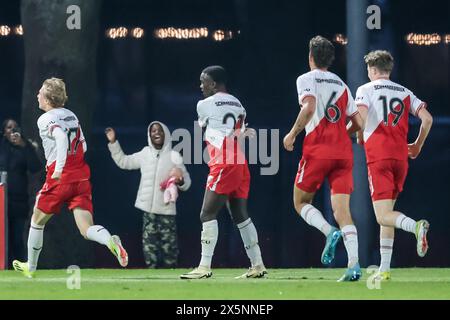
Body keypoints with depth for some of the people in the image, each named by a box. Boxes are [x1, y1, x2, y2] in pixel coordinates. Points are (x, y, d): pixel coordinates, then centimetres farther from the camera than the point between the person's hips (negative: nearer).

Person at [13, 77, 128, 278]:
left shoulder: (45, 119, -7)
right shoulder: (71, 115, 14)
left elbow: (61, 137, -27)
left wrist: (59, 168, -33)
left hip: (60, 179, -5)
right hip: (82, 177, 5)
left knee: (37, 221, 18)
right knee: (86, 229, -4)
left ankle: (30, 268, 30)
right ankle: (110, 241, -36)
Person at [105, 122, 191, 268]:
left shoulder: (174, 156, 0)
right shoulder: (145, 154, 9)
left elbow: (186, 183, 1)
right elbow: (123, 161, 20)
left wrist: (181, 181, -22)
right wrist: (113, 142, 13)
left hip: (166, 209, -3)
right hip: (148, 208, 3)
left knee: (169, 246, -4)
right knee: (149, 245, 1)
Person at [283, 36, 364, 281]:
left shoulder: (306, 79, 2)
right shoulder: (341, 85, 18)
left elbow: (309, 106, -18)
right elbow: (358, 123, 18)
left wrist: (292, 134, -9)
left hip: (317, 150, -4)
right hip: (344, 151, 5)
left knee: (301, 203, 11)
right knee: (342, 210, -1)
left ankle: (329, 232, -19)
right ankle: (354, 264, -18)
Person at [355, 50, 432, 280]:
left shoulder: (366, 90, 4)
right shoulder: (405, 93, 15)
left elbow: (360, 117, -13)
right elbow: (427, 118, 6)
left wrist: (360, 138, 7)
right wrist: (418, 146, 20)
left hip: (378, 156, -5)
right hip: (401, 157, 5)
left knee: (383, 215, -9)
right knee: (387, 212, 14)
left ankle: (416, 226, -39)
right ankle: (384, 269, 9)